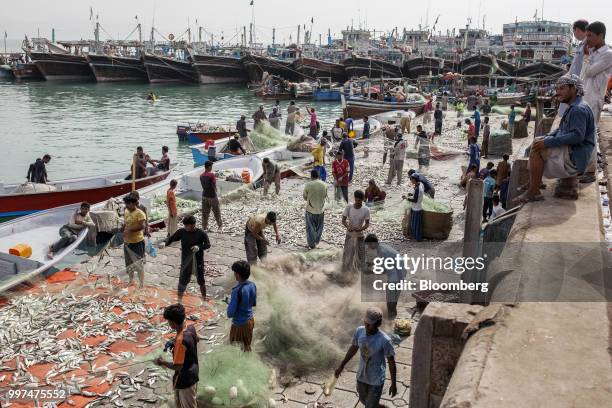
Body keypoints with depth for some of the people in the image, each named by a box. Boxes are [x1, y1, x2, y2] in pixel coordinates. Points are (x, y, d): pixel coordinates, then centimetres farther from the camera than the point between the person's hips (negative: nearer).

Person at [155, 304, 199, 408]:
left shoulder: (180, 340, -35)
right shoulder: (191, 328, -10)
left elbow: (177, 366, -28)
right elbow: (197, 339, 14)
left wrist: (162, 362, -12)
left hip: (185, 378, -8)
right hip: (192, 373, 8)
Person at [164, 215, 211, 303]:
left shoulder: (201, 233, -14)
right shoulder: (182, 232, -9)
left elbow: (208, 244, -9)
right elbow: (171, 238, -4)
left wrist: (199, 247, -28)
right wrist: (165, 243, -25)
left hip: (198, 262, -1)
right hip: (186, 262, 1)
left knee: (201, 281, 16)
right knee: (182, 282, 3)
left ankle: (204, 299, 38)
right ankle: (179, 301, 19)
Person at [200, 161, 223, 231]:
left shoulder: (201, 176, 1)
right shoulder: (211, 174, -18)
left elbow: (203, 185, 7)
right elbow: (214, 185, -15)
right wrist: (215, 190, 4)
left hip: (204, 196, 5)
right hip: (212, 196, -5)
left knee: (205, 212, 10)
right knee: (216, 211, 10)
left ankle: (204, 226, 13)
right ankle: (220, 225, 21)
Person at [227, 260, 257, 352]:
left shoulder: (237, 290, -28)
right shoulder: (253, 285, -6)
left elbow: (231, 313, -24)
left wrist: (229, 304, -5)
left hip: (239, 323, -7)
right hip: (250, 320, 7)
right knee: (247, 345, 22)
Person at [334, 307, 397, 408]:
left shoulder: (385, 340, -30)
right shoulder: (359, 331, -17)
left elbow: (391, 362, -16)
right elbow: (353, 348, 2)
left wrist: (393, 384, -8)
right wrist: (341, 366, 10)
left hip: (376, 381, -5)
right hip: (361, 377, 5)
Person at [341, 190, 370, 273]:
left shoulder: (366, 210, -12)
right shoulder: (348, 207, -11)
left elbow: (367, 223, -7)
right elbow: (343, 220, -6)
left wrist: (361, 229, -27)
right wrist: (347, 227, -27)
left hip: (359, 236, 0)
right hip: (349, 235, 0)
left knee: (360, 256, 9)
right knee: (347, 255, 9)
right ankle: (346, 273, 26)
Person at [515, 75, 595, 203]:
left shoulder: (579, 109, -17)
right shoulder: (573, 108, 17)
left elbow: (577, 136, -28)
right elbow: (561, 130, 24)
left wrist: (547, 142, -27)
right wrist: (545, 138, 6)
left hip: (574, 159, -11)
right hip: (570, 152, 11)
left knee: (536, 149, -22)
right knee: (537, 142, 18)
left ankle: (534, 192, -21)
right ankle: (533, 182, 10)